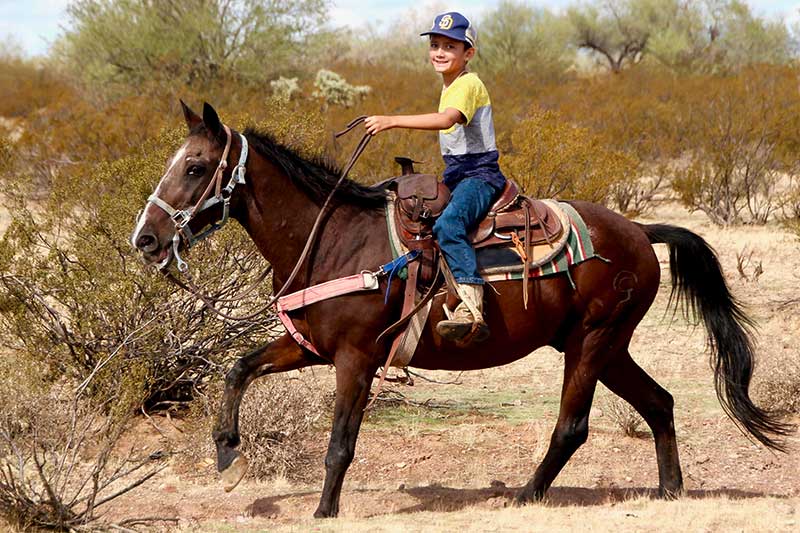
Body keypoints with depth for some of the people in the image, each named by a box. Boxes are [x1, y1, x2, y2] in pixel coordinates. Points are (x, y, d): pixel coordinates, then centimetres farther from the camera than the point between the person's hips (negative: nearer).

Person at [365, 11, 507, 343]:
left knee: (448, 225, -35)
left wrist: (392, 121, -36)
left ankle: (472, 312, -48)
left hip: (479, 175, -11)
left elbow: (446, 119, -31)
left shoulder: (468, 84, -13)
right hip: (455, 176, 11)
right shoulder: (448, 87, 18)